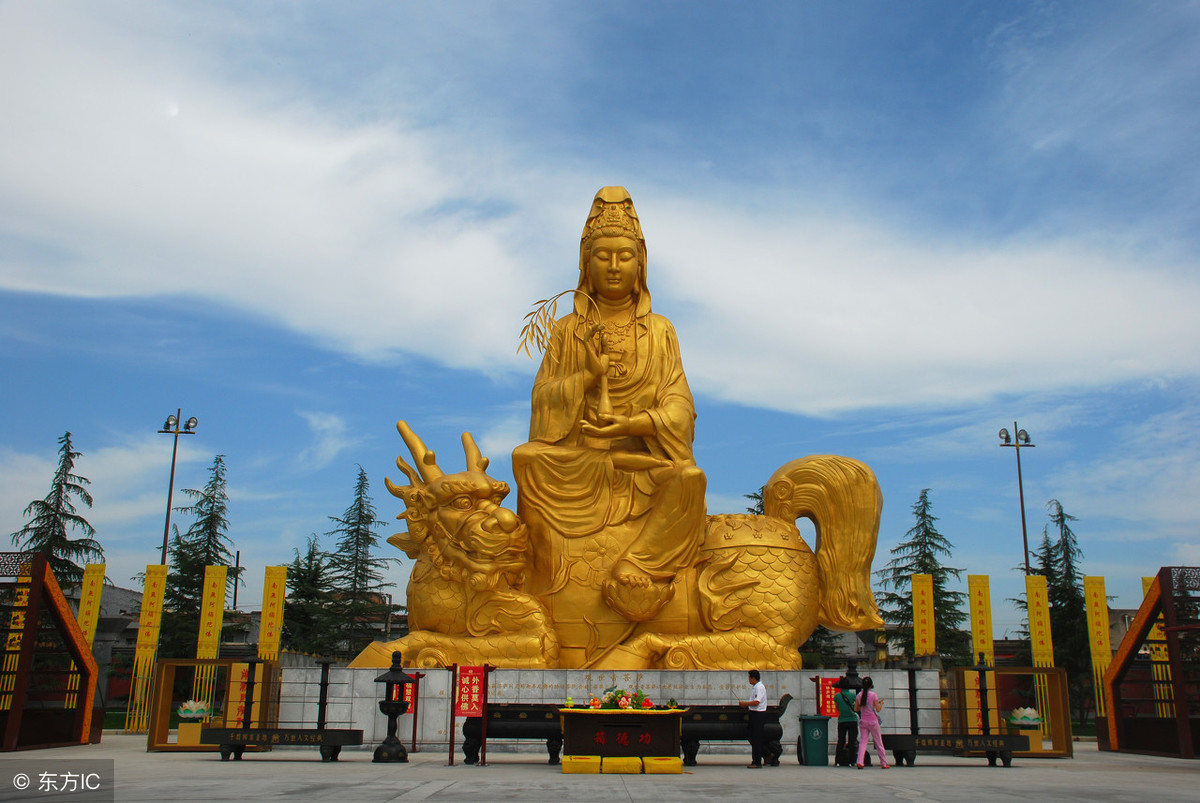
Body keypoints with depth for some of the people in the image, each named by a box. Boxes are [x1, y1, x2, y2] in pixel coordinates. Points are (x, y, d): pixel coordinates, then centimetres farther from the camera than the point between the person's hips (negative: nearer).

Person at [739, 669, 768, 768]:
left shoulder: (759, 687, -15)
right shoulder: (757, 687, 17)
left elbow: (756, 702, -23)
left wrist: (745, 703, -14)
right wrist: (746, 704, 14)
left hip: (758, 715, -11)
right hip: (755, 715, 11)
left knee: (756, 740, -8)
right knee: (754, 739, 12)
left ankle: (757, 763, -5)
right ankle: (755, 761, 17)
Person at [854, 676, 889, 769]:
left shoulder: (859, 695, 3)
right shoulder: (873, 695, -9)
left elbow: (856, 709, 7)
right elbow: (878, 709, -8)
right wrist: (881, 703, 10)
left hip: (863, 722, 3)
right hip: (873, 721, -3)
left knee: (862, 741, 1)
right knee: (878, 742, 9)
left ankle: (860, 762, -17)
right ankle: (884, 763, 16)